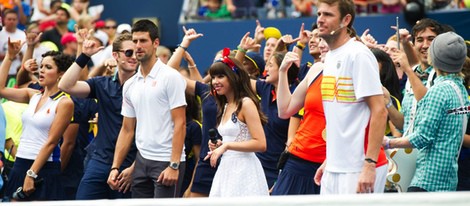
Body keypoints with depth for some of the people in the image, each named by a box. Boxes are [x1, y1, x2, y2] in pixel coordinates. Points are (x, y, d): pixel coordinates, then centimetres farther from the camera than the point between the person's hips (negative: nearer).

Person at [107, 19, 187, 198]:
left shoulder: (171, 77, -7)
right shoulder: (130, 85, 13)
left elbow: (180, 124, -12)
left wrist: (174, 165, -18)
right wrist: (115, 167, 9)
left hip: (167, 163, -7)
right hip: (142, 161, 7)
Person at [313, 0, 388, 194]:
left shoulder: (358, 55, -12)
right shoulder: (330, 57, 14)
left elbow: (379, 112, -16)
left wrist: (369, 165, -21)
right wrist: (329, 160, 18)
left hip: (358, 170, -8)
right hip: (333, 169, 9)